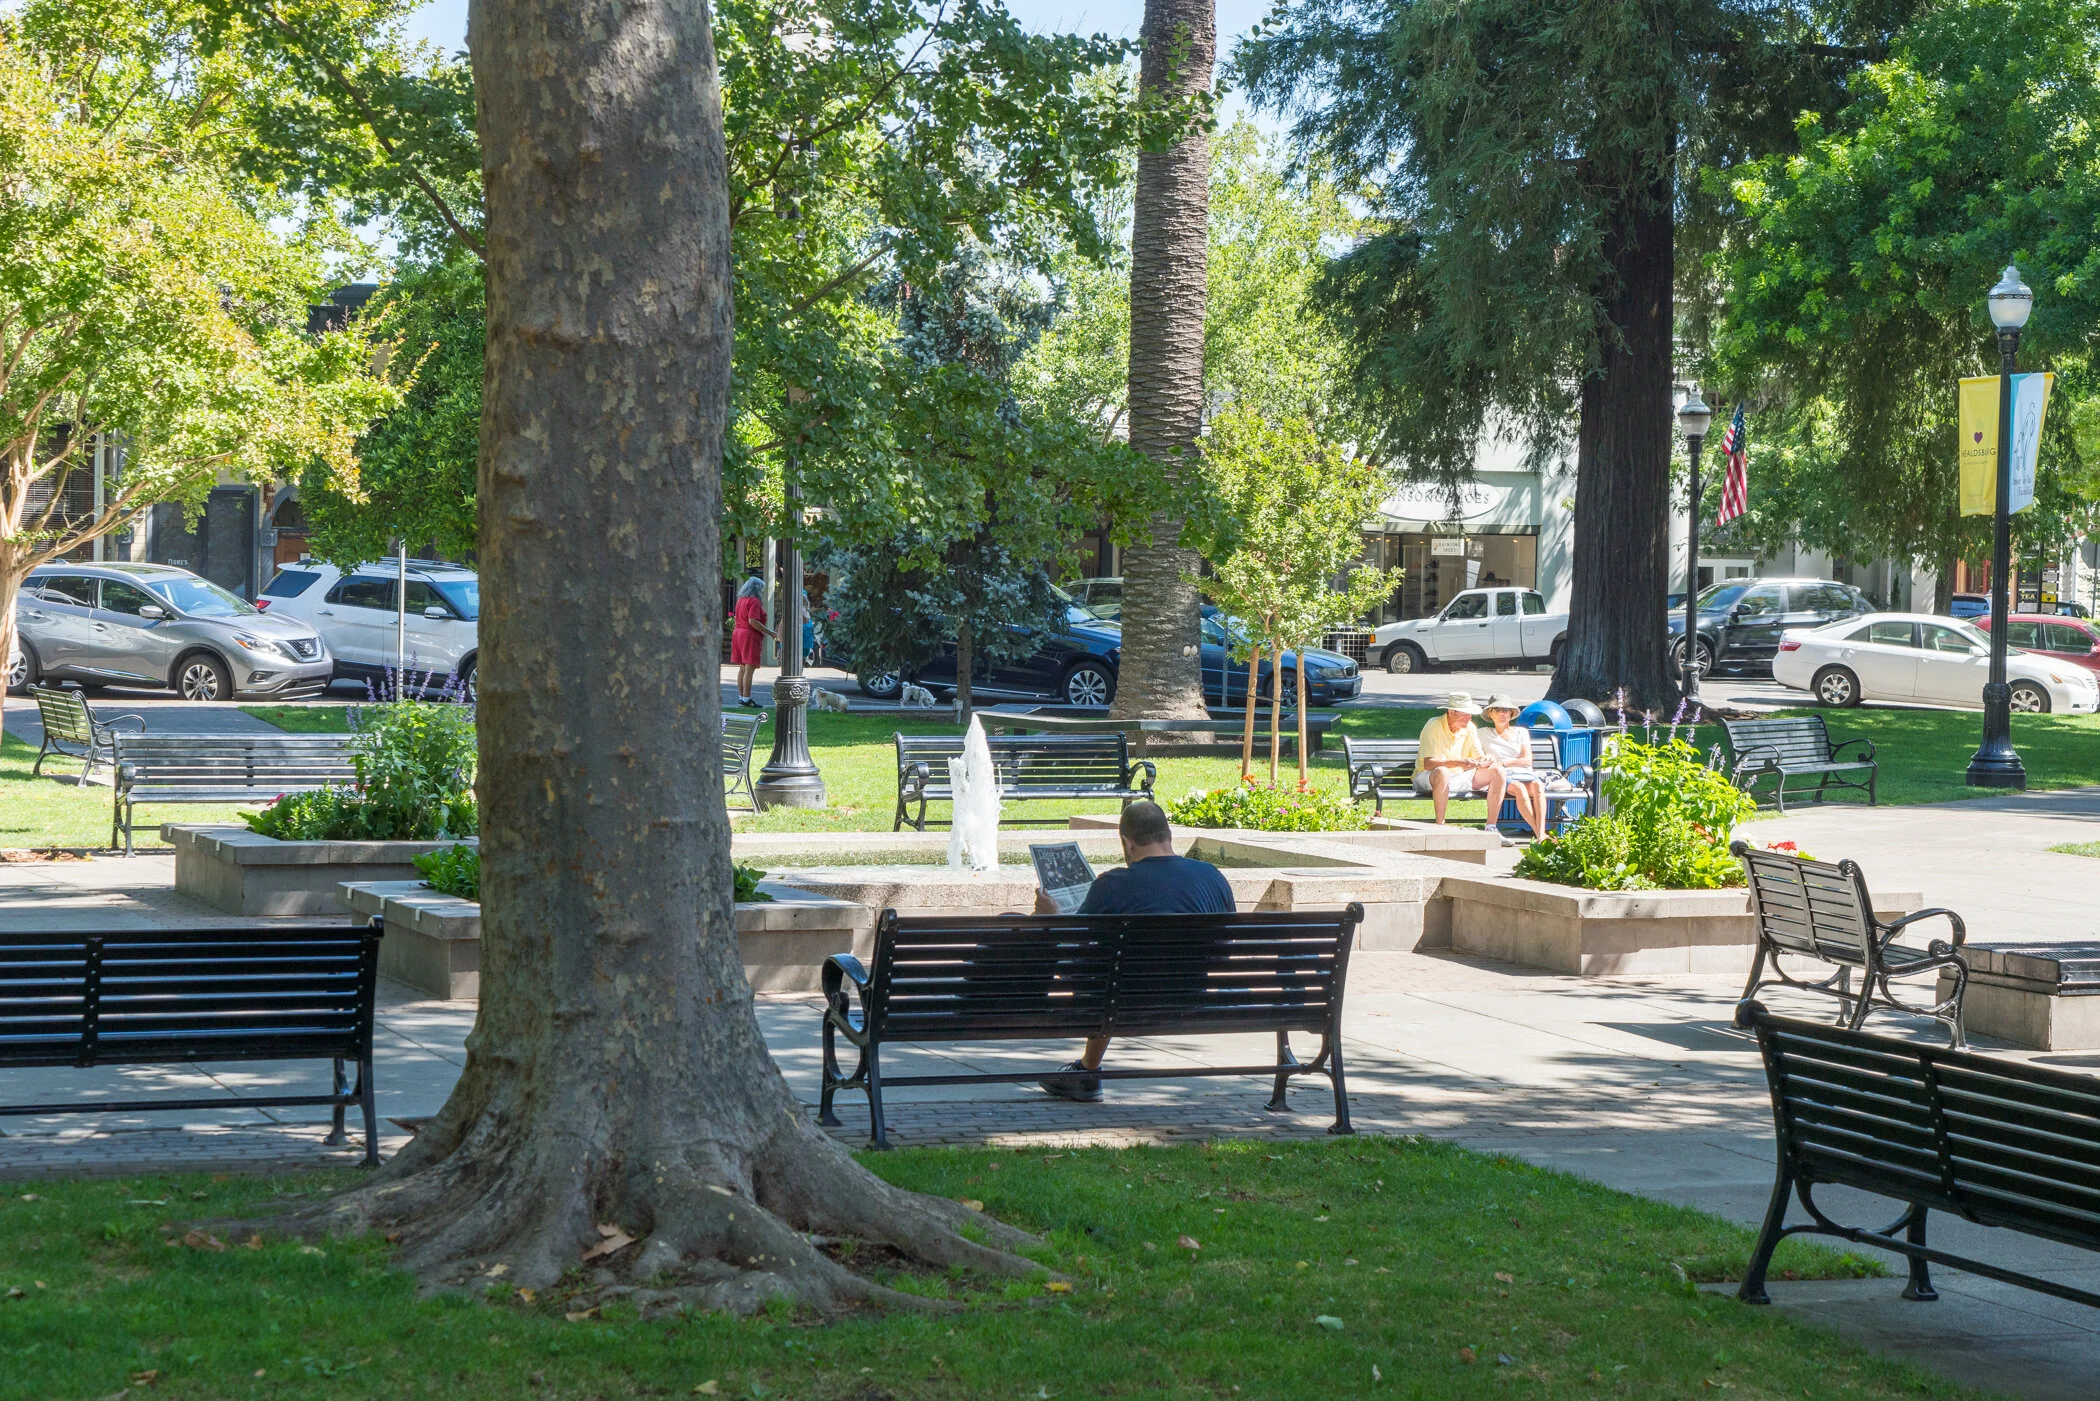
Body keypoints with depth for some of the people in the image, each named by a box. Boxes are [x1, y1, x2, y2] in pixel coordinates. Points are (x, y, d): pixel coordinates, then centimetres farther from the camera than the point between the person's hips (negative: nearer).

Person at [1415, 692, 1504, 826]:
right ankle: (1439, 827, -35)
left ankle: (1491, 827, -12)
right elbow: (1428, 763, -24)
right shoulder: (1434, 726, -15)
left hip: (1460, 777, 7)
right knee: (1442, 772, -42)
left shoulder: (1469, 728, 5)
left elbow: (1479, 757, 7)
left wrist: (1486, 760, -19)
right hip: (1428, 778, -6)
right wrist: (1459, 762, -35)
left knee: (1497, 772, -10)